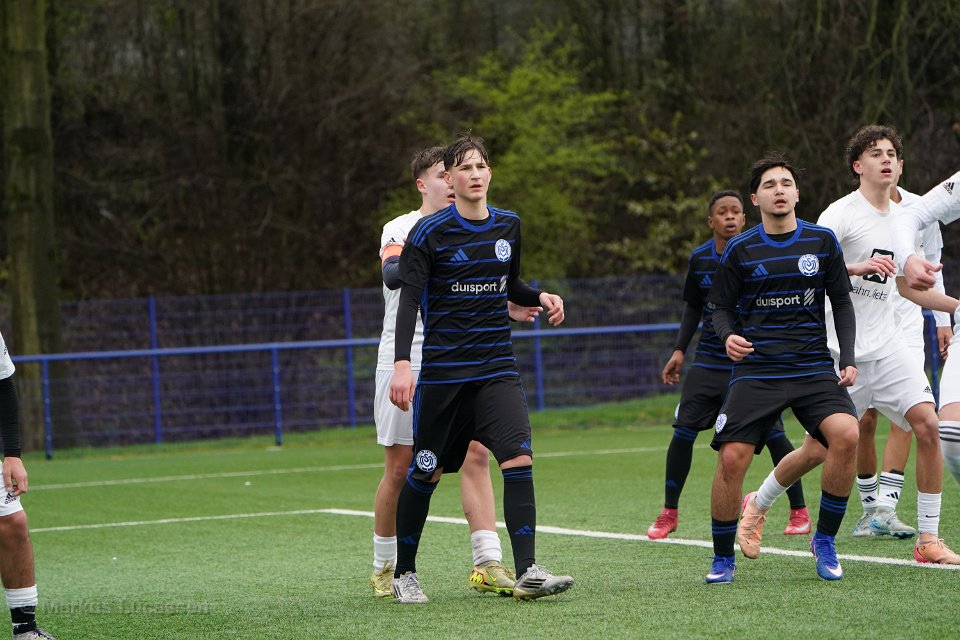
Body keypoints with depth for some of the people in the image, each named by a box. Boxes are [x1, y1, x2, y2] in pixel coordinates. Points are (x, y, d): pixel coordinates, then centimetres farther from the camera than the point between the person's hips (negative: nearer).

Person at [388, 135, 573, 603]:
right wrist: (402, 363, -22)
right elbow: (409, 300, -11)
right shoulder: (429, 233, -6)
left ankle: (527, 572, -17)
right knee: (426, 472, 4)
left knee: (518, 459, -15)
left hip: (496, 367, 3)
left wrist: (540, 298, 5)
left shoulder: (508, 226, 9)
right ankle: (403, 573, 22)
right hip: (442, 369, -3)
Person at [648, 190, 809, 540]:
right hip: (709, 360, 3)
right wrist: (679, 350, 10)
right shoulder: (699, 259, 4)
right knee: (683, 430, -5)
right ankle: (669, 513, 10)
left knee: (773, 434, -8)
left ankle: (799, 512, 7)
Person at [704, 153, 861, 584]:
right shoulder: (739, 250, 4)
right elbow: (722, 307, 11)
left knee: (846, 435, -25)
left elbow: (841, 302, 12)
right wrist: (728, 336, -12)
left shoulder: (822, 241, 6)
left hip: (814, 367, 1)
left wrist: (848, 359, 1)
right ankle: (723, 558, 7)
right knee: (732, 458, -16)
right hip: (756, 370, -1)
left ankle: (824, 540, -6)